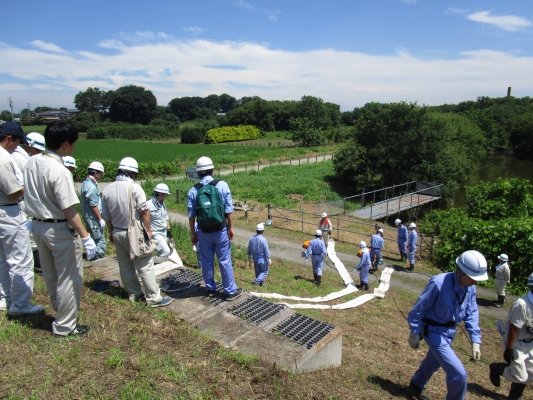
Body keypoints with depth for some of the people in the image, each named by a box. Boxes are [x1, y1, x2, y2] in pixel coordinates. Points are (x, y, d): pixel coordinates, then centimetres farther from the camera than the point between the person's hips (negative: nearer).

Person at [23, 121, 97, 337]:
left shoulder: (32, 162, 1)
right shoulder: (60, 171, -24)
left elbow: (31, 195, 10)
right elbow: (69, 210, -24)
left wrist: (38, 217, 21)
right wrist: (85, 236, -20)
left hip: (37, 225, 9)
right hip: (60, 230, -9)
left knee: (50, 276, 21)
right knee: (69, 278, 7)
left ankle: (62, 313, 40)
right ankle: (64, 326, 19)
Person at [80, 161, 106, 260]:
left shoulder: (86, 182, 10)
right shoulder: (91, 186, -21)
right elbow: (93, 205, -21)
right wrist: (100, 219, -16)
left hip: (88, 216, 11)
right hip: (93, 217, -11)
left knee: (94, 240, 20)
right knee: (100, 241, -3)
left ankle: (94, 258, 31)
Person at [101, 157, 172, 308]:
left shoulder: (107, 189, 1)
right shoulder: (134, 188, -15)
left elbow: (106, 216, 7)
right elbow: (144, 211, -15)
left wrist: (111, 232, 19)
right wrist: (148, 230, -4)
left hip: (117, 233, 6)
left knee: (125, 266, 15)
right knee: (145, 266, 1)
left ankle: (134, 294, 27)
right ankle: (154, 298, 7)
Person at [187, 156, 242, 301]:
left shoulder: (193, 190, -3)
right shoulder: (222, 185, -8)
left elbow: (191, 215, 0)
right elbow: (229, 210, -8)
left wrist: (193, 233, 10)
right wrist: (231, 227, 1)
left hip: (204, 232, 2)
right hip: (221, 230, -1)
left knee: (206, 261, 16)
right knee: (225, 261, 8)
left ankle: (210, 288, 30)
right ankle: (231, 291, 17)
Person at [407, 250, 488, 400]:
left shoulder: (470, 288, -12)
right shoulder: (438, 283, -32)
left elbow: (471, 313, 2)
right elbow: (418, 308, -21)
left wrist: (476, 341, -3)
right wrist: (414, 333, -12)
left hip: (450, 331, 7)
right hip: (434, 331, -7)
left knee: (433, 361, 28)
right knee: (458, 373, -10)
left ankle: (416, 385, 55)